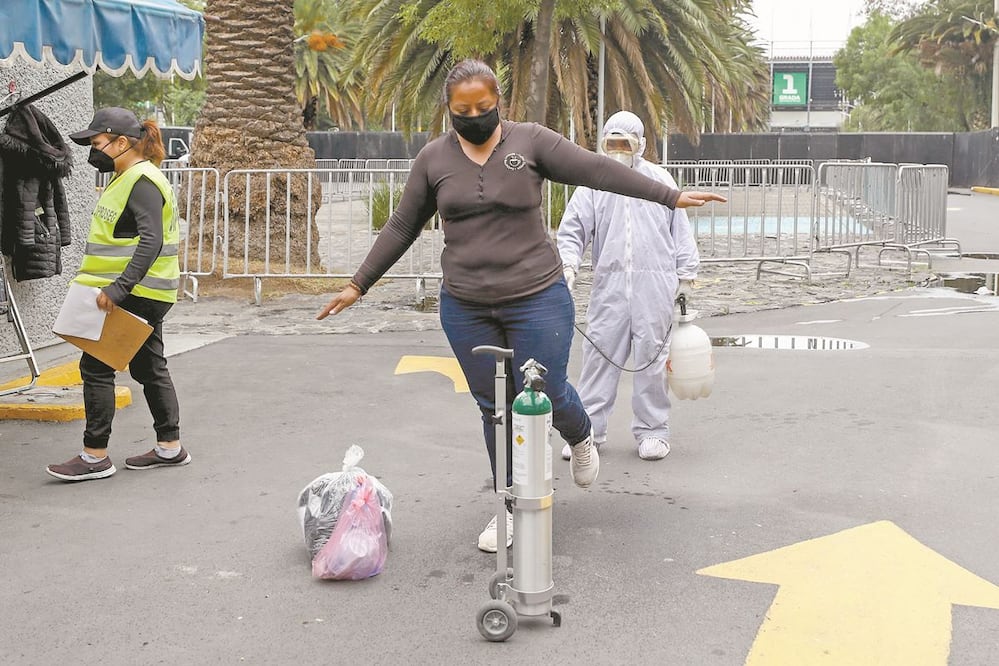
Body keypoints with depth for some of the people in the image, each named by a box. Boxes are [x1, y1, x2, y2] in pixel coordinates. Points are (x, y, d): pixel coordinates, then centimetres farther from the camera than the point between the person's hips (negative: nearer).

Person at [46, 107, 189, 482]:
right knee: (149, 367, 14)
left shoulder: (143, 181, -17)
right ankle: (170, 447, 21)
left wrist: (118, 288, -31)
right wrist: (109, 284, 21)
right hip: (137, 294, 11)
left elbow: (151, 241, -27)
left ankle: (95, 456, -2)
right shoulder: (127, 178, 16)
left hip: (134, 296, -11)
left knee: (95, 365, -7)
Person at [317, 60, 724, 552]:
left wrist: (671, 197, -10)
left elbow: (598, 170, -7)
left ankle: (580, 438, 37)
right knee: (494, 408, 7)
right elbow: (401, 228, 11)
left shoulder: (530, 141, -4)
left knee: (546, 395, 1)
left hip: (536, 299, -2)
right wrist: (359, 285, 12)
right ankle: (513, 507, 21)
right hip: (466, 308, 3)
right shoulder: (434, 158, 4)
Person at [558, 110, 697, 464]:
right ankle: (588, 429, 8)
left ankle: (652, 431, 13)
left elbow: (680, 230, 12)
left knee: (651, 356, 3)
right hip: (609, 284, 0)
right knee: (599, 353, 0)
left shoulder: (660, 180, 8)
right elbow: (572, 230, 3)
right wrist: (567, 264, -15)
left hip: (654, 285, 0)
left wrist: (686, 274, 9)